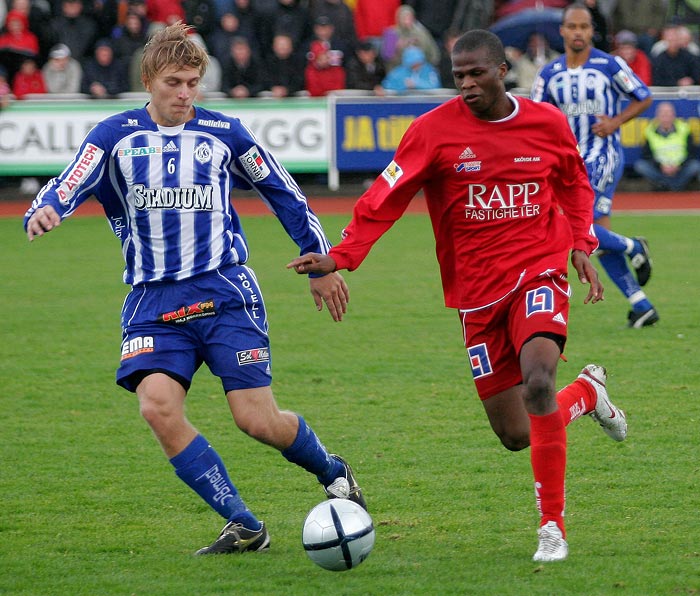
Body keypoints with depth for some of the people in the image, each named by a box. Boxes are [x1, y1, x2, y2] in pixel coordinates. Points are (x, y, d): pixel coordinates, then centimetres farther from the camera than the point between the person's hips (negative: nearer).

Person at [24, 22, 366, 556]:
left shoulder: (223, 133, 5)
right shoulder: (116, 136, 4)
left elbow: (284, 194, 16)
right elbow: (67, 188, -10)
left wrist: (321, 263, 21)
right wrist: (45, 210, -35)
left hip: (225, 292, -1)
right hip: (154, 302, 1)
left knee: (258, 420, -8)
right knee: (157, 406, -21)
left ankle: (334, 473, 25)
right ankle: (245, 527, -11)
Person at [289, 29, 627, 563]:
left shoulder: (547, 123, 0)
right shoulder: (434, 130, -7)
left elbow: (575, 184, 19)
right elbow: (385, 199, -8)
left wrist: (581, 246, 7)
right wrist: (341, 257, -19)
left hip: (539, 273, -1)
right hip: (477, 294, 1)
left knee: (537, 380, -29)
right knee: (515, 434, 3)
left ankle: (553, 527, -18)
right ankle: (587, 392, 38)